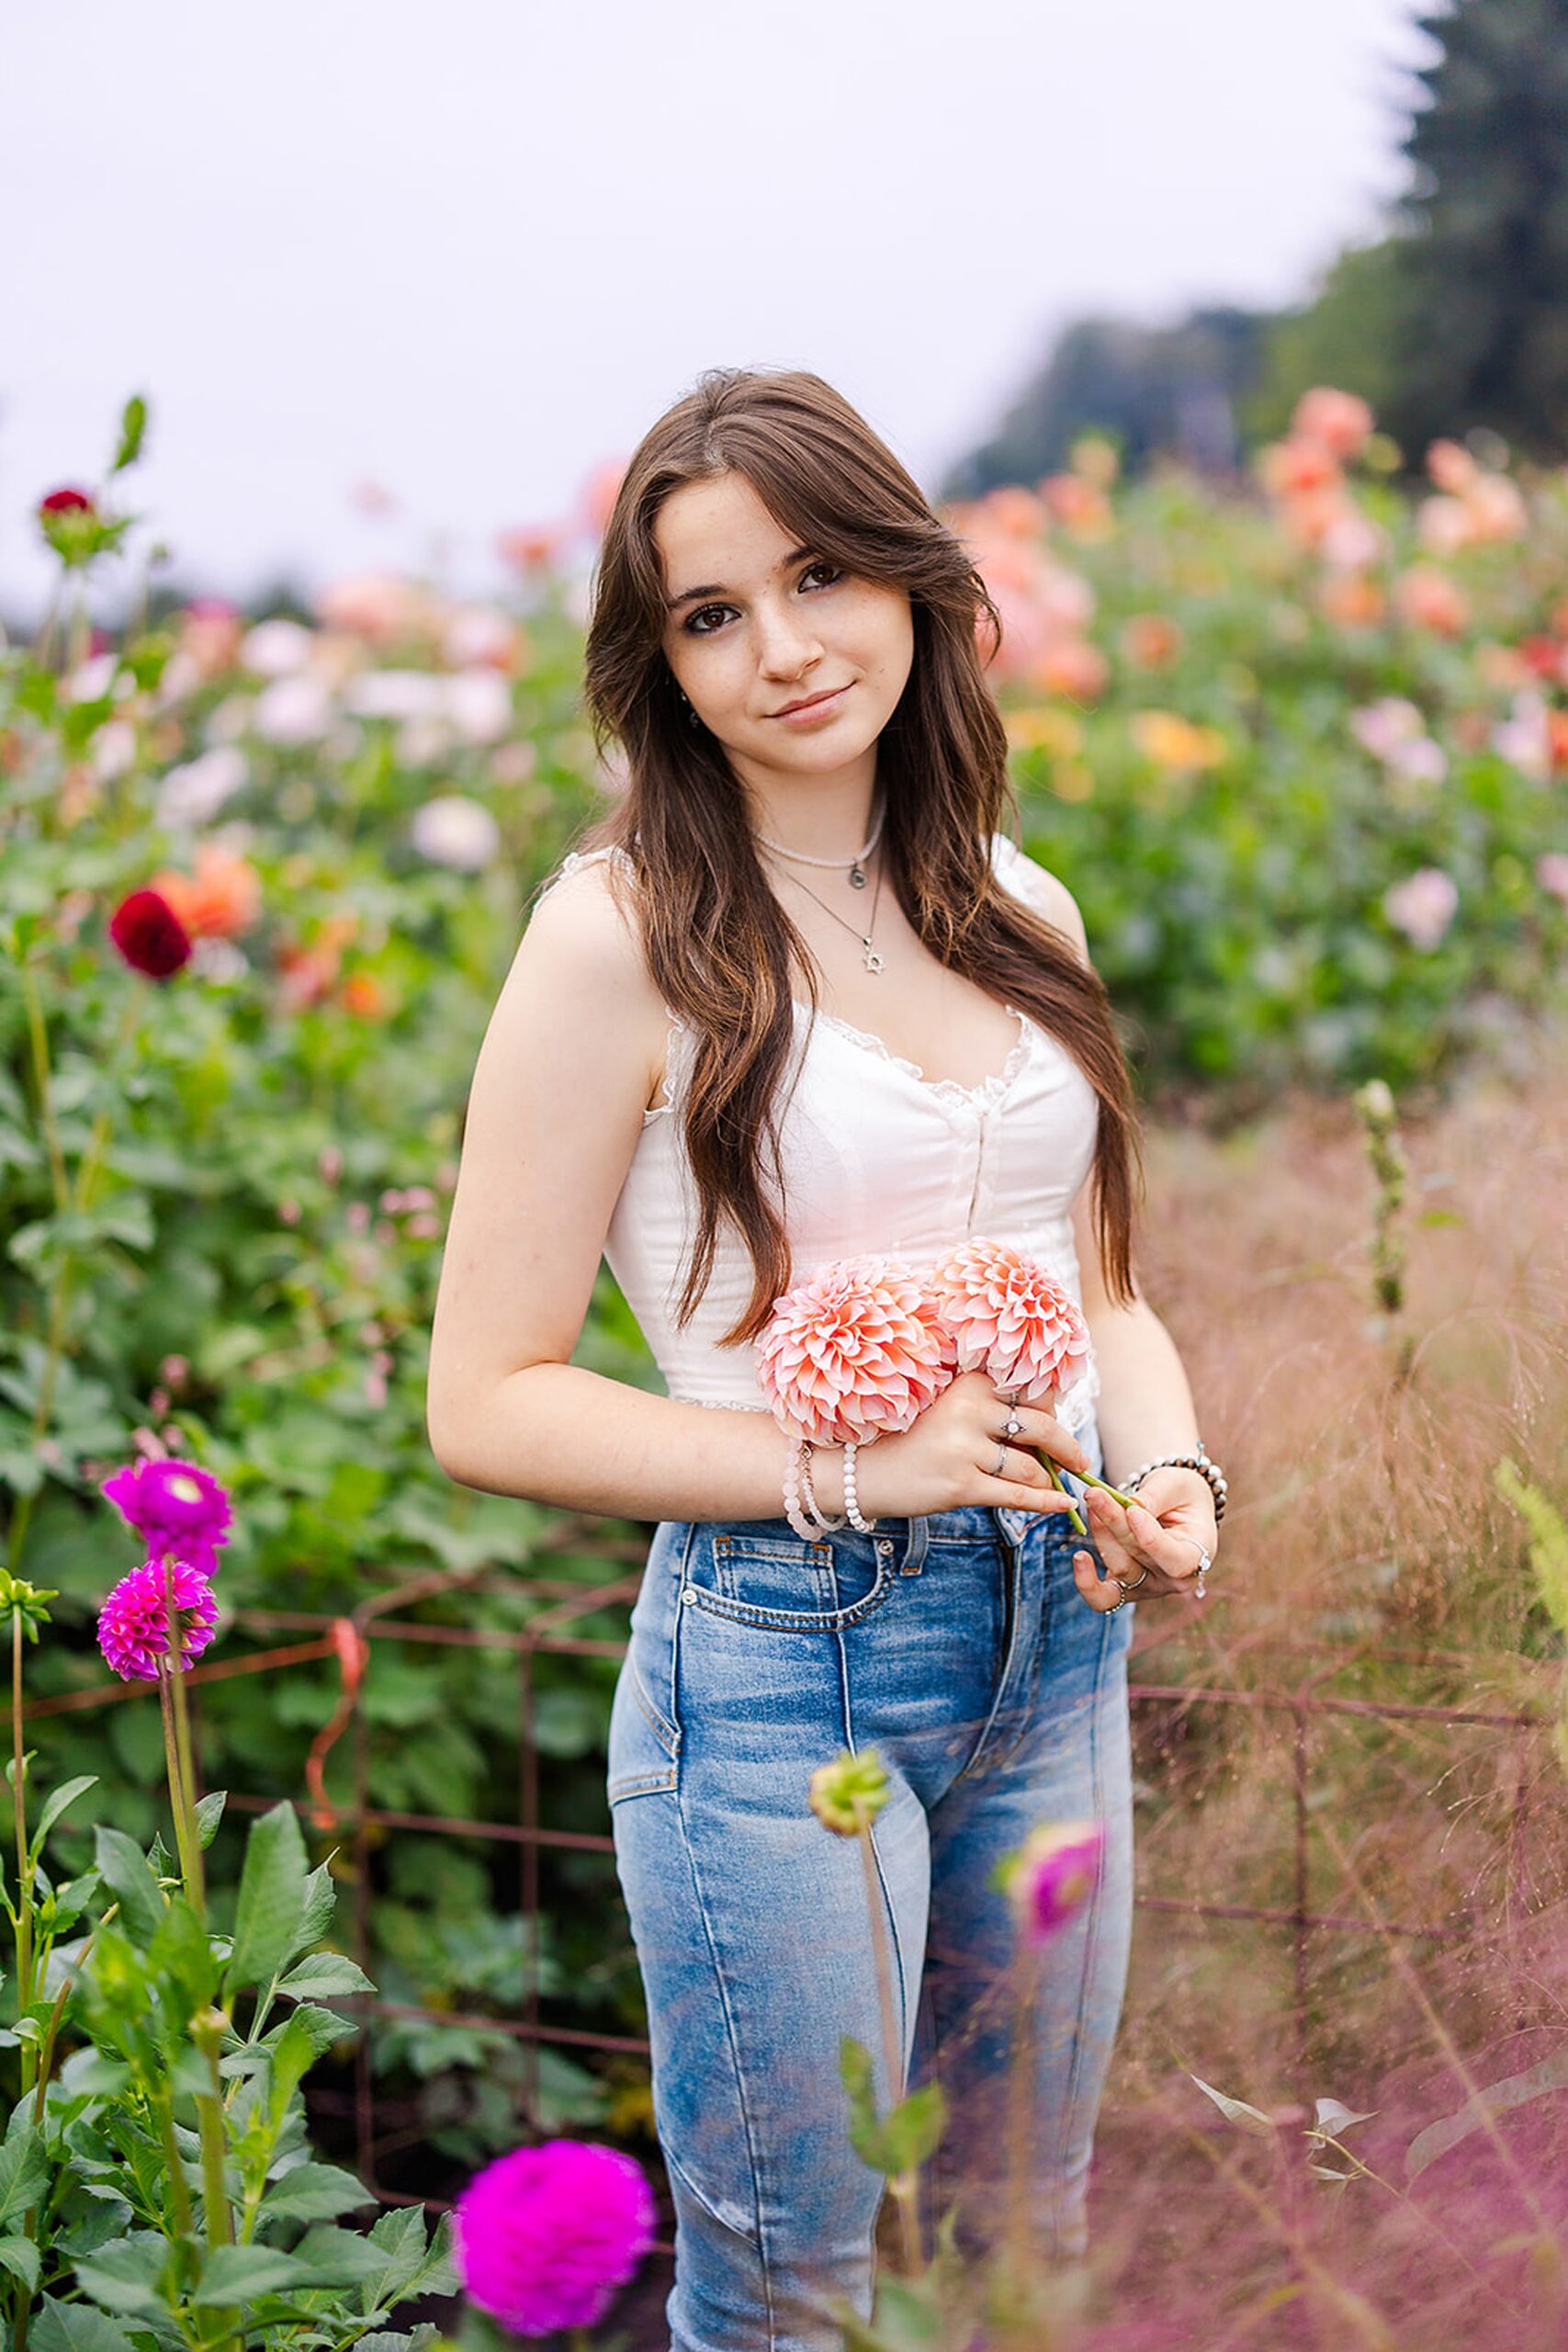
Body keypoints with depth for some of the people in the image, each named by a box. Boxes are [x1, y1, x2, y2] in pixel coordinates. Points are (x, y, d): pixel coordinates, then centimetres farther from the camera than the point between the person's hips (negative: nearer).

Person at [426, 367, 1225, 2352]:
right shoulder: (624, 938, -11)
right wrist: (840, 1464, -19)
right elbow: (487, 1403, -11)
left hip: (1055, 1647, 6)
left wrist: (1169, 1468, -5)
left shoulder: (1024, 917, 6)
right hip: (778, 1663, -6)